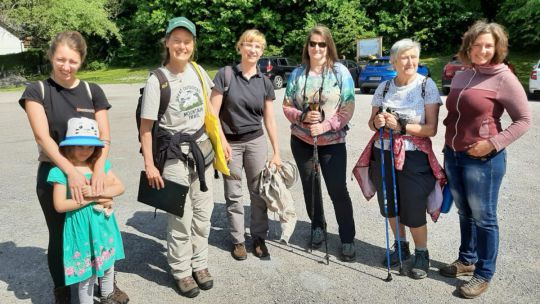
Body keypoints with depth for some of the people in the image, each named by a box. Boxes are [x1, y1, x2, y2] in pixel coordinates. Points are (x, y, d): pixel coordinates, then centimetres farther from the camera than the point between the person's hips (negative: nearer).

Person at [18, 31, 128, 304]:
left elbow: (104, 136, -4)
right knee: (60, 236, 10)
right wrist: (71, 172, -27)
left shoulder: (92, 91, 2)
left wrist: (99, 170, -21)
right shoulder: (37, 91, -4)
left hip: (91, 172, 2)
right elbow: (42, 136, -15)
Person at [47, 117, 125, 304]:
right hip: (82, 227, -5)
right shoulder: (61, 170, -13)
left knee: (108, 265, 20)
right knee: (87, 272, 6)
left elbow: (119, 187, -3)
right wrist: (91, 199, -17)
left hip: (104, 223, 5)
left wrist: (98, 192, -18)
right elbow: (59, 205, -16)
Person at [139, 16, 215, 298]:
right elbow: (146, 126, -10)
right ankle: (181, 271, 23)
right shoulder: (157, 80, -14)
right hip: (174, 154, -5)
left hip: (202, 148, 6)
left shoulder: (197, 71, 2)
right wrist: (149, 164, -13)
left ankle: (199, 264, 30)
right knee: (181, 218, 3)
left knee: (203, 214, 13)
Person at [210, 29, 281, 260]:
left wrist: (276, 152, 3)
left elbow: (269, 120, 5)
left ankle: (259, 238, 22)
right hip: (230, 142, -2)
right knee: (233, 194, 7)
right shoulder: (225, 74, -5)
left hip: (256, 141, 2)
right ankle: (238, 240, 23)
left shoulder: (265, 82, 4)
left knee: (259, 192, 5)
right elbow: (213, 112, -6)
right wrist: (222, 141, -12)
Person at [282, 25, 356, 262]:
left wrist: (325, 126, -20)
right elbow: (287, 107, 4)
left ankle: (347, 239, 12)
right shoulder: (298, 74, 3)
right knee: (309, 187, 15)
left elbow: (347, 110, -8)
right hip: (301, 141, 3)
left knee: (338, 190, -4)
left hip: (332, 142, -3)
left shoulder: (340, 72, -5)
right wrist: (303, 117, -16)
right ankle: (317, 228, 36)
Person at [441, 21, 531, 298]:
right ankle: (466, 260, 33)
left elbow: (523, 120, -8)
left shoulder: (504, 78, -9)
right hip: (453, 155, 6)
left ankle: (484, 274, 18)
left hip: (483, 160, -6)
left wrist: (494, 143, -18)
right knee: (465, 213, 17)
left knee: (483, 218, 4)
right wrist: (449, 145, 13)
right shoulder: (460, 77, 10)